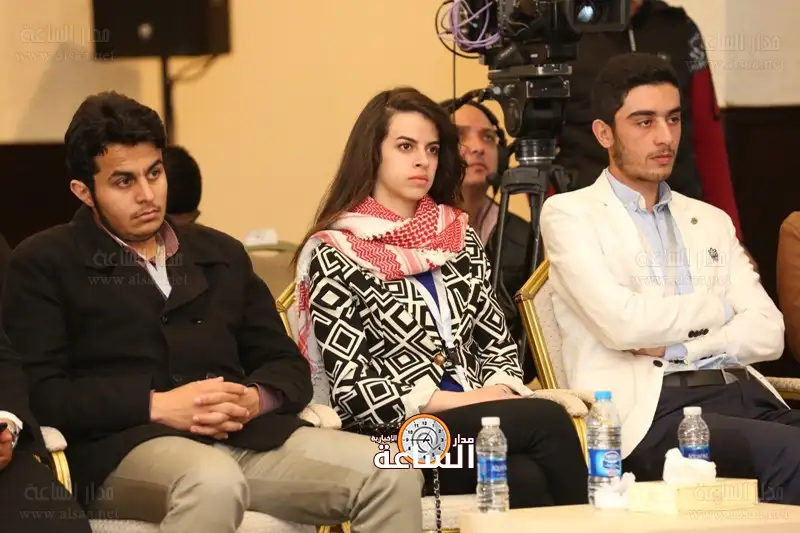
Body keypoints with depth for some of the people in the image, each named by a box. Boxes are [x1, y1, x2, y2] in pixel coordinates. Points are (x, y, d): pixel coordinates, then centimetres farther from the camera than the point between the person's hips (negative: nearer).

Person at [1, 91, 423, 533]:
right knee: (214, 483, -40)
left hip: (247, 436, 5)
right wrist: (156, 406, -14)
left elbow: (288, 365, 23)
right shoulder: (43, 264, 10)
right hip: (122, 446, -5)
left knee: (392, 475, -19)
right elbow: (36, 392, -4)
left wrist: (256, 399, -2)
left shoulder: (222, 254, 25)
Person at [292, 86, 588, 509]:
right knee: (548, 421, -29)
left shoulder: (460, 239, 16)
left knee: (527, 479, -33)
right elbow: (351, 388, -8)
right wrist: (460, 400, -15)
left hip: (473, 423, 4)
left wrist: (498, 393, -8)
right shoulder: (335, 255, -1)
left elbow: (496, 343, 16)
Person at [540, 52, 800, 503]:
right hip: (645, 408, -5)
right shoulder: (569, 214, 9)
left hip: (739, 394, 6)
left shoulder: (712, 221, 25)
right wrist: (715, 306, 7)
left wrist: (674, 347, -3)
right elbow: (621, 323, -8)